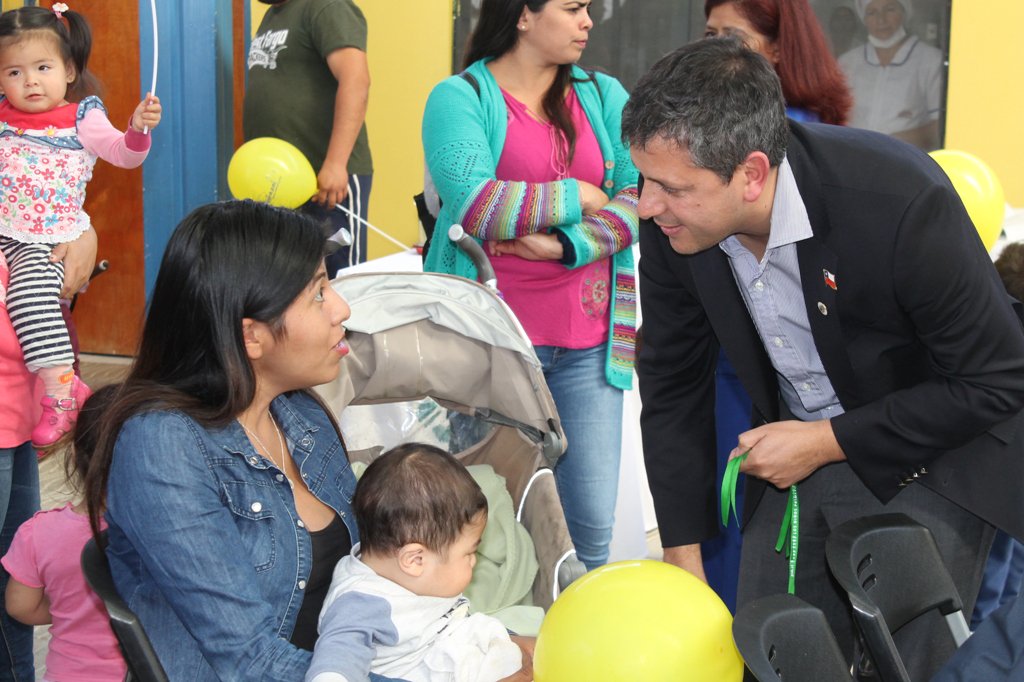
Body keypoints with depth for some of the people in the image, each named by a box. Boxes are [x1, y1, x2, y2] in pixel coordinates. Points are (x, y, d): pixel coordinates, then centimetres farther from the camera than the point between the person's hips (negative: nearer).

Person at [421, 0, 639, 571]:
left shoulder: (604, 96, 12)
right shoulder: (460, 98, -1)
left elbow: (641, 196, 1)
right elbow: (473, 204, -16)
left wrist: (568, 245, -14)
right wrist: (580, 197, -6)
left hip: (587, 337, 4)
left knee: (592, 521, 2)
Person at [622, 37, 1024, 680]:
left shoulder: (901, 202, -32)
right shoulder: (675, 222, -16)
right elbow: (672, 386, -1)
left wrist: (827, 442, -22)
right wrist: (683, 556, 1)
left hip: (930, 462, -5)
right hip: (799, 458, 5)